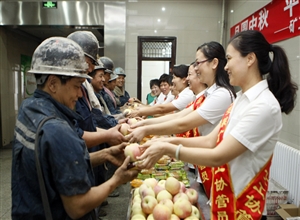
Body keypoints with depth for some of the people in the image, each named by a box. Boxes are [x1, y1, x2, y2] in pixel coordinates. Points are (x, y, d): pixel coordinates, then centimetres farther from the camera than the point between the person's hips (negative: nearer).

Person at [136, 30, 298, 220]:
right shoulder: (243, 98, 5)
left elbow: (218, 157, -26)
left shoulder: (263, 106, -24)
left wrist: (167, 149, -21)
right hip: (226, 197, 8)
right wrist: (171, 141, -9)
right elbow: (211, 141, 1)